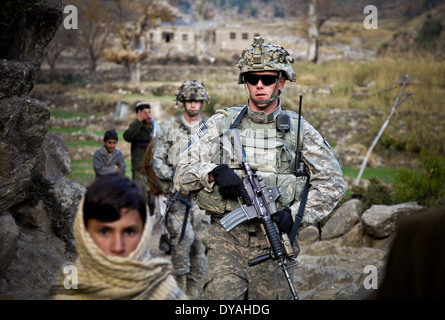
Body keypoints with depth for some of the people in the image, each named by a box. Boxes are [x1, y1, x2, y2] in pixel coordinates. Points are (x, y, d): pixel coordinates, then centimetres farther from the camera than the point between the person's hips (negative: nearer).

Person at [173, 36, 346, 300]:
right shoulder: (222, 124, 6)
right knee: (222, 294, -16)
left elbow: (332, 183, 6)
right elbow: (183, 174, 2)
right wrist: (215, 171, -19)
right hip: (226, 237, -1)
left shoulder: (298, 129, 6)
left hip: (273, 241, 1)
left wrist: (295, 214, -6)